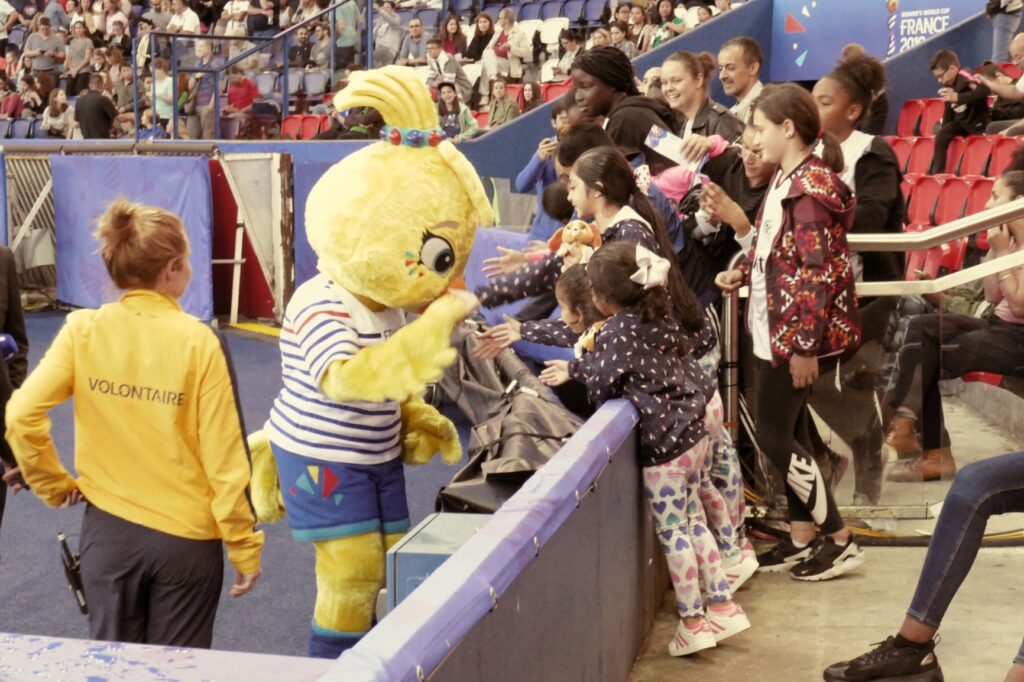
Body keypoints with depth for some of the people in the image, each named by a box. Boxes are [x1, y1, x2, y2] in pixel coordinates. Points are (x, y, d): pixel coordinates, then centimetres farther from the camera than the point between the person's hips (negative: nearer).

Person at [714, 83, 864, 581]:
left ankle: (840, 541, 10)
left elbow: (819, 272, -23)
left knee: (773, 437, -2)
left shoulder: (810, 188, -20)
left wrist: (805, 345, -24)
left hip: (795, 333, -9)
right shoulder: (787, 179, 9)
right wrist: (742, 273, 7)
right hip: (774, 327, 9)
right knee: (783, 433, 15)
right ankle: (803, 538, 26)